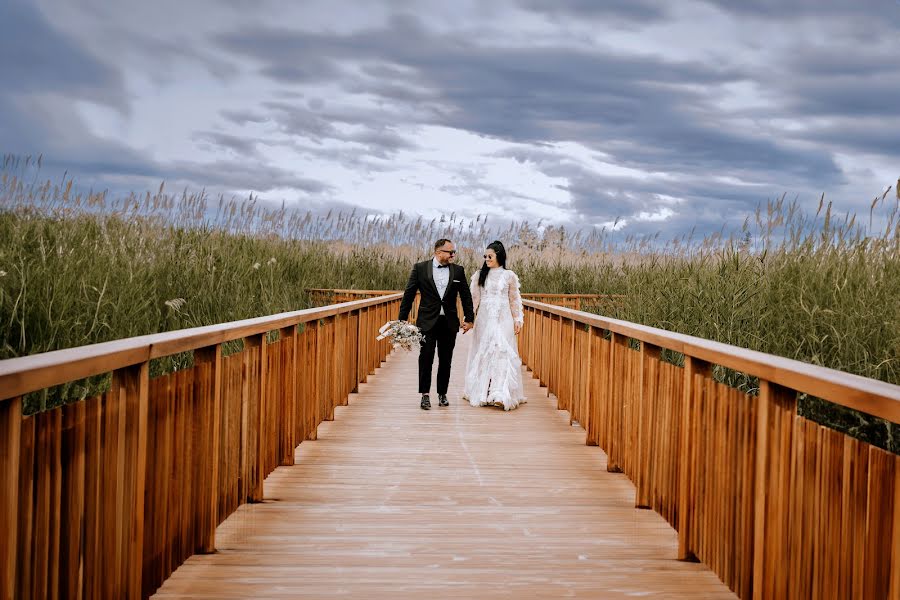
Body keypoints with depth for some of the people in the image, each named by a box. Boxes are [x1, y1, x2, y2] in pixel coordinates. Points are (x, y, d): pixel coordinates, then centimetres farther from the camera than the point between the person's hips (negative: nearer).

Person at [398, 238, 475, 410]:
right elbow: (409, 294, 0)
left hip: (449, 323, 2)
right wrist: (402, 319, -2)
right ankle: (425, 395, 0)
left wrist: (469, 318, 6)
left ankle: (442, 394, 18)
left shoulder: (458, 271, 5)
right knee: (426, 358, -6)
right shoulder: (420, 268, -1)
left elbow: (466, 296, 11)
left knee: (445, 360, 8)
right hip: (427, 322, -2)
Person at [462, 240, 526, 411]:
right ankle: (482, 392, 10)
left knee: (502, 352, -9)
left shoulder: (509, 276, 4)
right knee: (483, 353, 3)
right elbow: (474, 298, 7)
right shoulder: (479, 275, 7)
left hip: (503, 319, -2)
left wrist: (518, 319, 1)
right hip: (484, 319, 2)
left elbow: (515, 300, 6)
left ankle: (501, 394, -13)